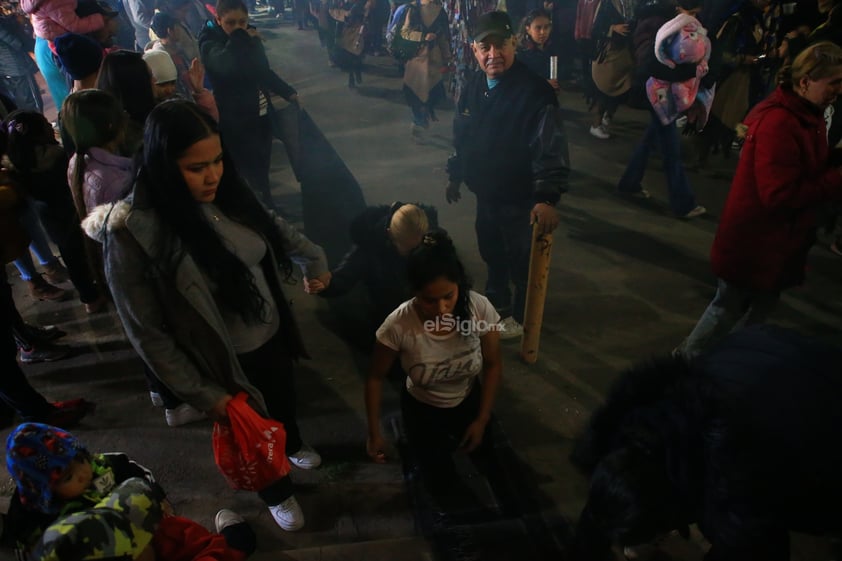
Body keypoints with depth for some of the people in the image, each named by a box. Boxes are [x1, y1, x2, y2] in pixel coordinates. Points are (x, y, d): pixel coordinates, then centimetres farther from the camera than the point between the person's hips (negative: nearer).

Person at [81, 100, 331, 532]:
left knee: (285, 400, 32)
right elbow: (147, 333, -21)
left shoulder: (225, 194, -14)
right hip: (227, 363, -5)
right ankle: (277, 494, 56)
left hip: (272, 335, 5)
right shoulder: (132, 232, -29)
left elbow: (275, 227, 9)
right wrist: (204, 395, -17)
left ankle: (293, 446, 68)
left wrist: (313, 260, 10)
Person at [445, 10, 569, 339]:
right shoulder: (473, 86, 1)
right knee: (491, 251, 25)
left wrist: (548, 197, -36)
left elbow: (551, 147, -27)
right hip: (485, 191, 7)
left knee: (522, 260, 10)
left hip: (520, 197, -7)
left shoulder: (535, 91, -22)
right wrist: (455, 176, 18)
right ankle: (496, 300, 50)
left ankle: (520, 316, 33)